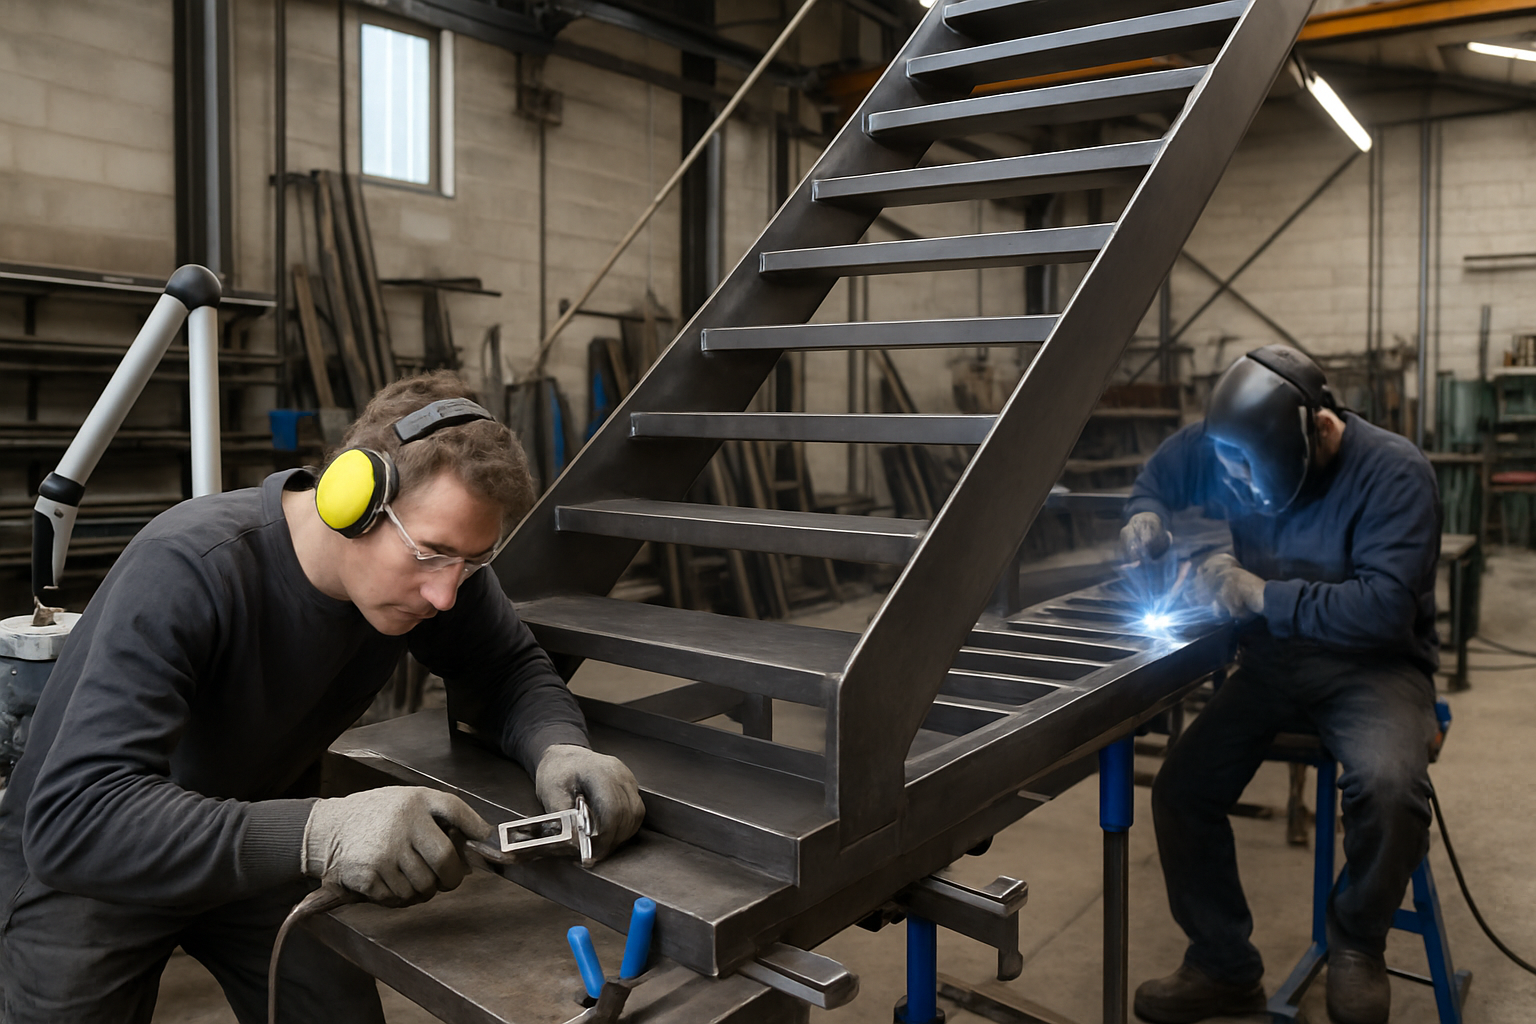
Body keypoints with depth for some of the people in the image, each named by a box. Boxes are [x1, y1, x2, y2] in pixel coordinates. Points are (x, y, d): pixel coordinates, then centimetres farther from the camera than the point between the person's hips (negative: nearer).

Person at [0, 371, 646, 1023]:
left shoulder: (434, 563, -19)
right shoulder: (186, 570, -35)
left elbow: (511, 668, -5)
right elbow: (72, 819, -41)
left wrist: (559, 749, -28)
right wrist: (315, 832, -54)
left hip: (257, 854, 4)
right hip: (78, 864, -3)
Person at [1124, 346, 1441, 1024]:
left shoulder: (1393, 473, -19)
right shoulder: (1227, 447, -4)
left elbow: (1385, 607, -28)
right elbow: (1162, 472, 16)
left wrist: (1262, 595, -28)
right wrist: (1147, 515, -6)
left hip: (1371, 664, -4)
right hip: (1271, 661, 5)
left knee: (1387, 784, -34)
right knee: (1180, 789, -11)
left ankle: (1356, 945, -2)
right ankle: (1223, 968, 12)